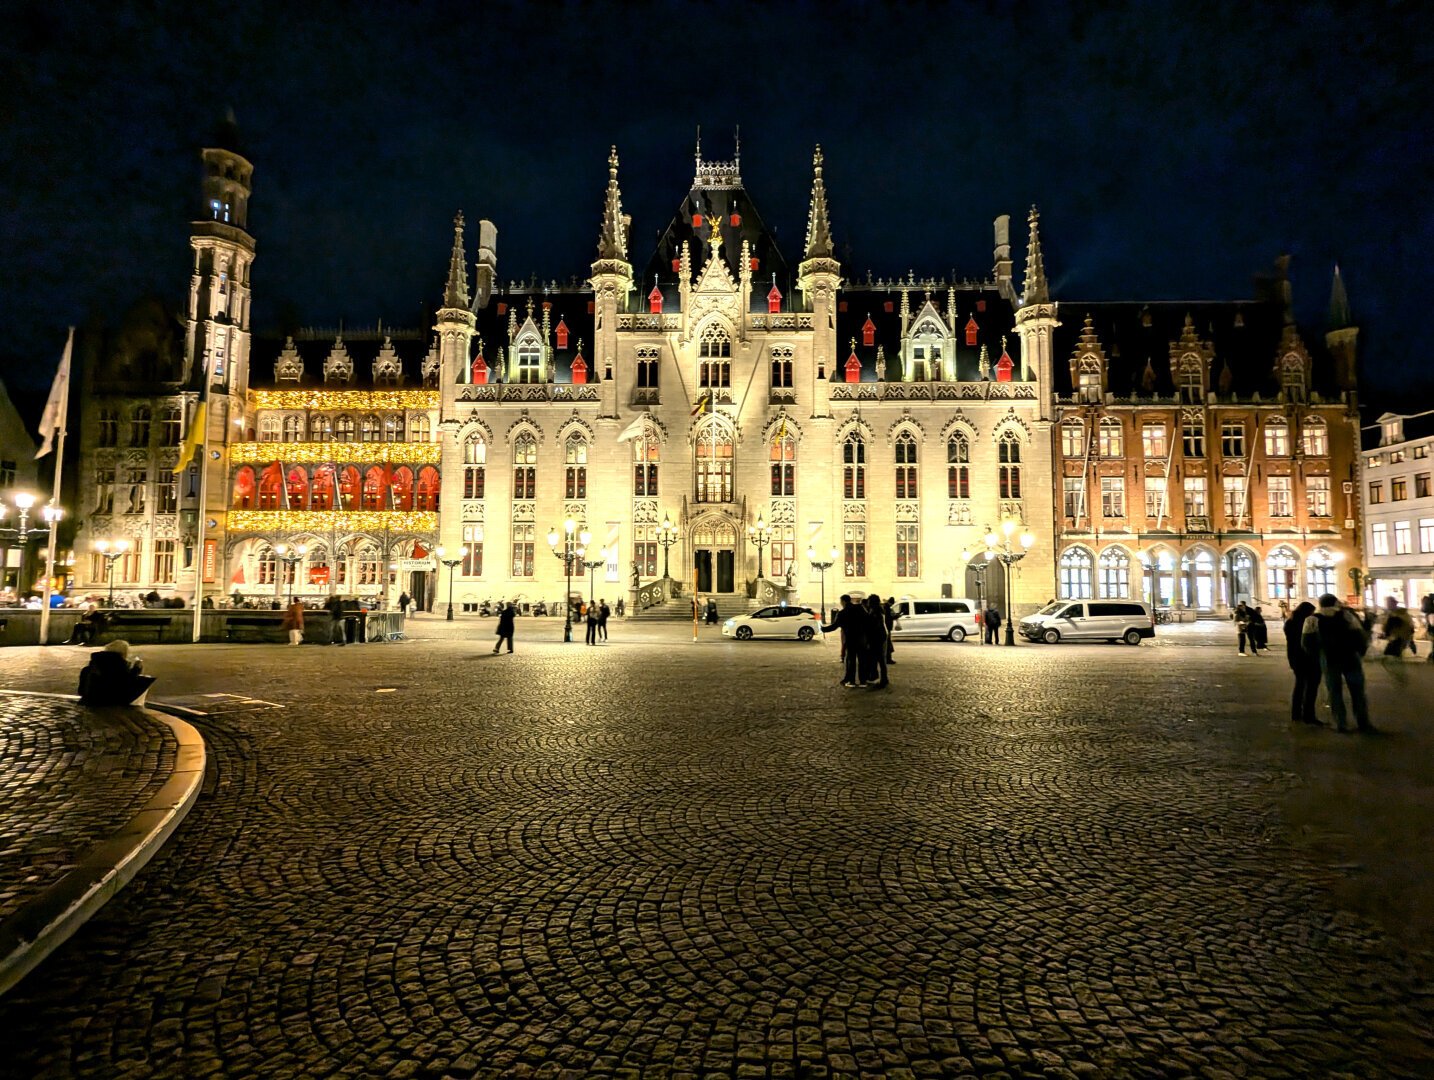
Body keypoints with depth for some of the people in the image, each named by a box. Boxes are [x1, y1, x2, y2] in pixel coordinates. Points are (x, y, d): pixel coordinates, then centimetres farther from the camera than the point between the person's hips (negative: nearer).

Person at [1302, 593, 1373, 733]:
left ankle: (1341, 723, 3)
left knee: (1334, 692, 6)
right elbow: (1360, 635, -4)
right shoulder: (1347, 615, 0)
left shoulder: (1313, 620, -2)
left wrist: (1316, 654, 9)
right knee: (1357, 691, 11)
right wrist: (1361, 652, 9)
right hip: (1350, 658, 1)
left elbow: (1306, 642, -6)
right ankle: (1363, 722, 13)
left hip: (1328, 660, 0)